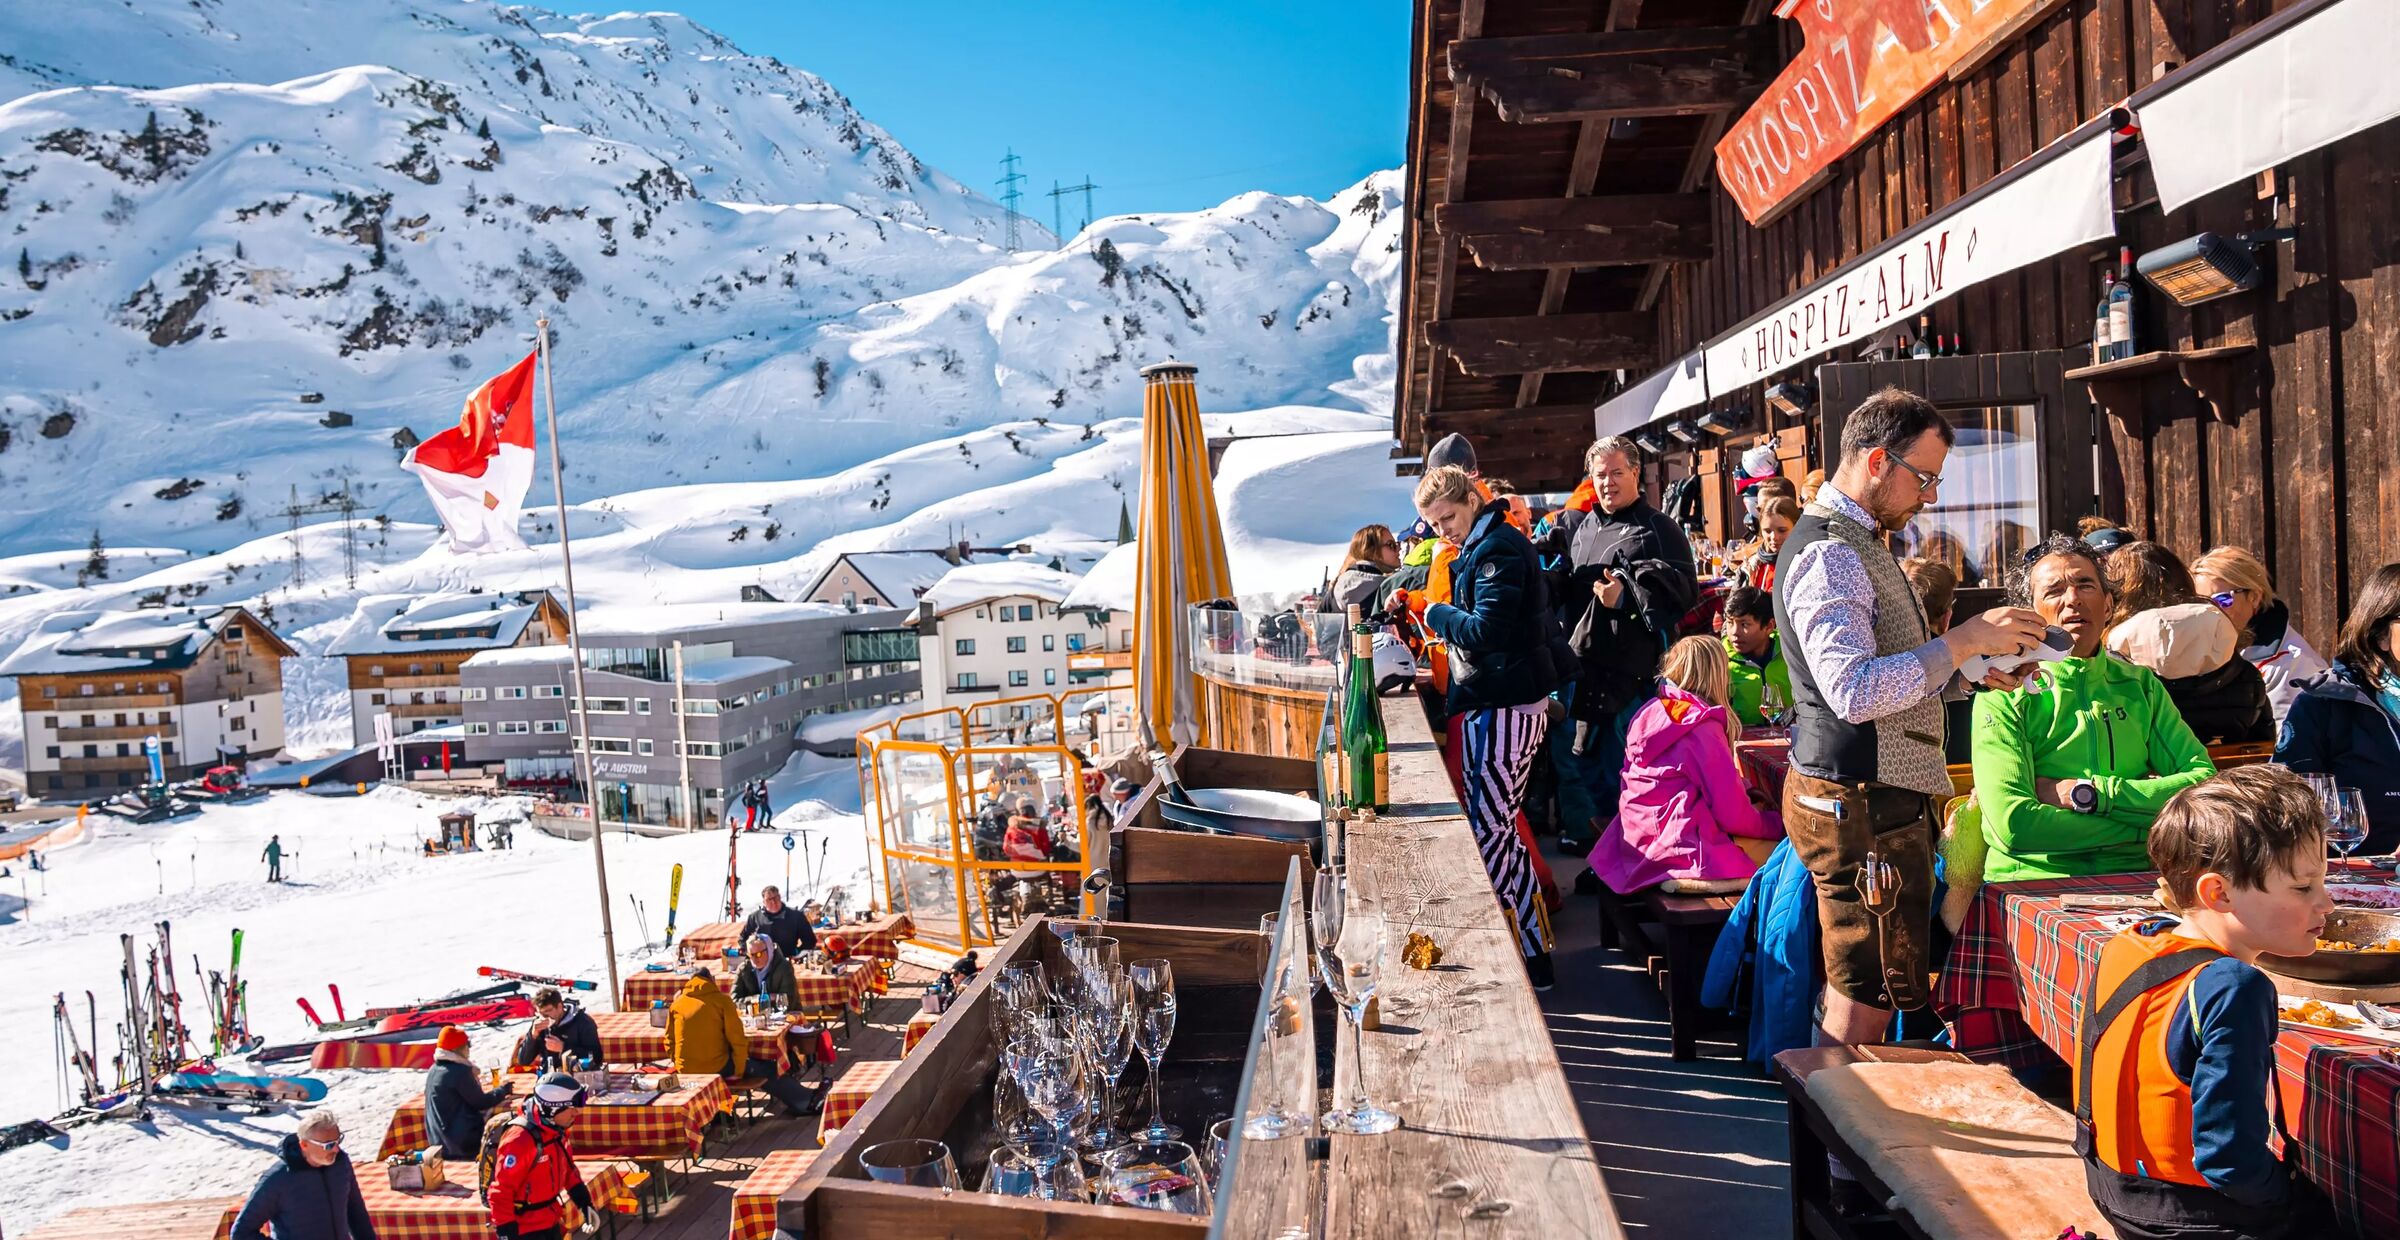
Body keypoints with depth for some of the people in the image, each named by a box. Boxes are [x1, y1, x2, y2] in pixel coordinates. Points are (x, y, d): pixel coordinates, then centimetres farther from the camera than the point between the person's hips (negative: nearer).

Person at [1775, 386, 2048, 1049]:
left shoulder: (1859, 541, 18)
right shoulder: (1828, 553, -17)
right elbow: (1854, 692, -27)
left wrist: (1972, 664, 12)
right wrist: (1964, 640, -22)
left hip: (1875, 796, 11)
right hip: (1862, 801, -11)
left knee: (1860, 992, 15)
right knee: (1866, 1001, -5)